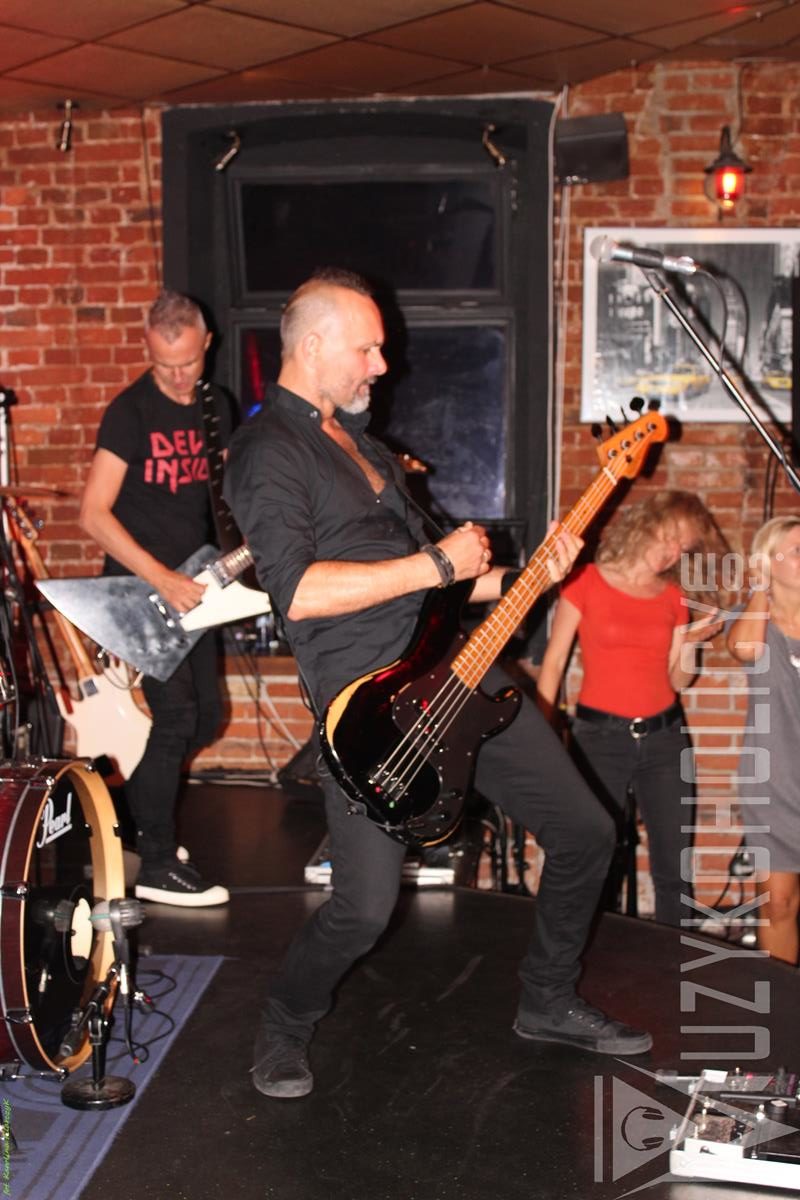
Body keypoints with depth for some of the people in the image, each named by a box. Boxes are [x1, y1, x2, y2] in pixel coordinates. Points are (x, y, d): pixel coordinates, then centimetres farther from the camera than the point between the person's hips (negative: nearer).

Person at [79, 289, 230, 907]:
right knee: (176, 714, -13)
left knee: (205, 713, 10)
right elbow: (94, 514, -17)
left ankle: (141, 813, 32)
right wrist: (163, 579, -23)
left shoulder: (215, 407, 7)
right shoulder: (130, 411, -13)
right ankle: (158, 867, -1)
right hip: (138, 588, -7)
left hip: (191, 588, 7)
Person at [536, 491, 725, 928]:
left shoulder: (673, 597, 8)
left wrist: (691, 641, -6)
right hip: (600, 735, -4)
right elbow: (553, 662, -4)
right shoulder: (587, 580, -4)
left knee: (675, 867, 6)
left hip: (665, 736, 4)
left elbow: (678, 681, 11)